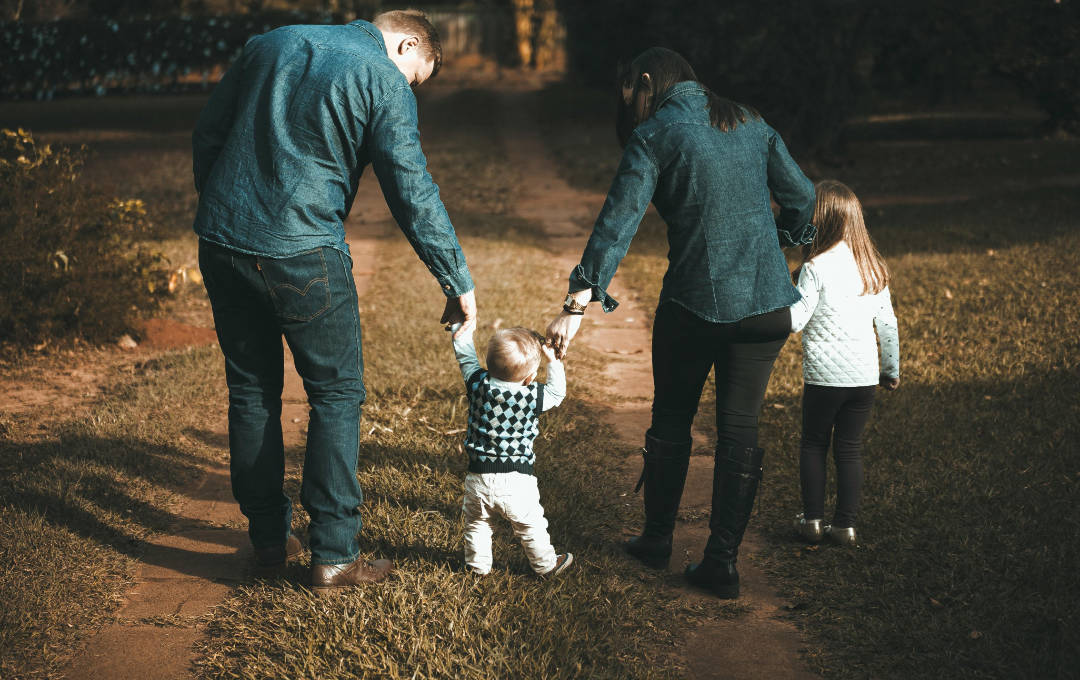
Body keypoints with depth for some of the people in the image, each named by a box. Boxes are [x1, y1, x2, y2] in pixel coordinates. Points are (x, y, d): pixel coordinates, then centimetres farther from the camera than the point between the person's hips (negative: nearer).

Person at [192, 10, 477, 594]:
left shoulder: (270, 44, 15)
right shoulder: (385, 81, -3)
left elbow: (206, 134, 16)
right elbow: (413, 195, -8)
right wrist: (458, 283, -2)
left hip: (220, 243, 6)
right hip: (302, 254, -6)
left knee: (250, 391, 16)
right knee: (336, 393, 6)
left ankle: (268, 536, 26)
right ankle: (332, 556, 6)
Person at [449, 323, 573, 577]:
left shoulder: (478, 384, -11)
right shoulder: (533, 396, -16)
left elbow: (465, 357, 6)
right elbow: (557, 392, 5)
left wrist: (463, 327, 17)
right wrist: (553, 360, 9)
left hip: (479, 477, 2)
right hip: (517, 480, -2)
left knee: (476, 523, 24)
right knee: (530, 526, 17)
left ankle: (478, 564, 37)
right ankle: (546, 564, 33)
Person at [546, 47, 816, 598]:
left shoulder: (654, 136, -5)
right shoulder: (750, 125, 9)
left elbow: (617, 223, -15)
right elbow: (801, 196, 14)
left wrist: (578, 304, -19)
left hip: (694, 303, -3)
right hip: (766, 302, 4)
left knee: (672, 422, 16)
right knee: (740, 429, 9)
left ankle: (657, 539, 30)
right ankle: (721, 562, 11)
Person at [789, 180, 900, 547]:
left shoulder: (816, 268, -12)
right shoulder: (873, 267, 6)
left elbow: (794, 321, -14)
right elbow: (888, 324, 11)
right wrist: (892, 369, 21)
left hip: (825, 376, -4)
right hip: (865, 377, 4)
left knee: (813, 444, 12)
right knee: (850, 448, 11)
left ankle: (813, 520, 14)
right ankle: (846, 524, 12)